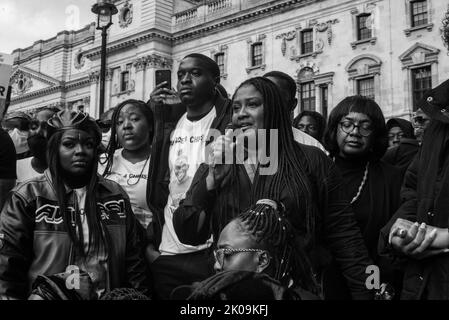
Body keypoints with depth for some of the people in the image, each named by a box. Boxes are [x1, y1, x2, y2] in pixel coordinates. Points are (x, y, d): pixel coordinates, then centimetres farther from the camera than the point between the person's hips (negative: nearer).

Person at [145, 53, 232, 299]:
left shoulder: (230, 120, -6)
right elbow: (157, 186, 13)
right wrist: (150, 242, 8)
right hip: (165, 255, 5)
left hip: (212, 255, -5)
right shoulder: (169, 124, 10)